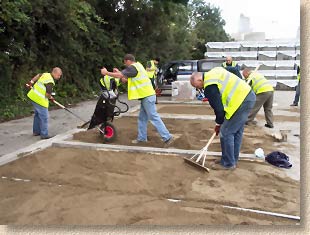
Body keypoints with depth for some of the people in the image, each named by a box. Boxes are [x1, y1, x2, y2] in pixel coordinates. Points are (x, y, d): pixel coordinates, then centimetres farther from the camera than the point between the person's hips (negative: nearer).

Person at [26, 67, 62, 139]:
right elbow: (47, 94, -22)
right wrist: (51, 98, -1)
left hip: (34, 97, 10)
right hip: (40, 100, -10)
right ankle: (44, 134, 2)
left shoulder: (46, 74, 3)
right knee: (44, 117, -3)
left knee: (37, 114, 22)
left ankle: (36, 131, 33)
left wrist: (31, 82, 34)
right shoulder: (50, 82, -24)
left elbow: (38, 75, 22)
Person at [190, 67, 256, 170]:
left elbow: (218, 107, -13)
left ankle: (228, 163, 9)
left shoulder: (209, 86, -14)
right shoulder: (213, 72, 15)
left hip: (241, 101, -11)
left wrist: (219, 123, 5)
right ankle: (233, 159, 29)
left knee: (226, 132, -3)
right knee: (237, 131, 17)